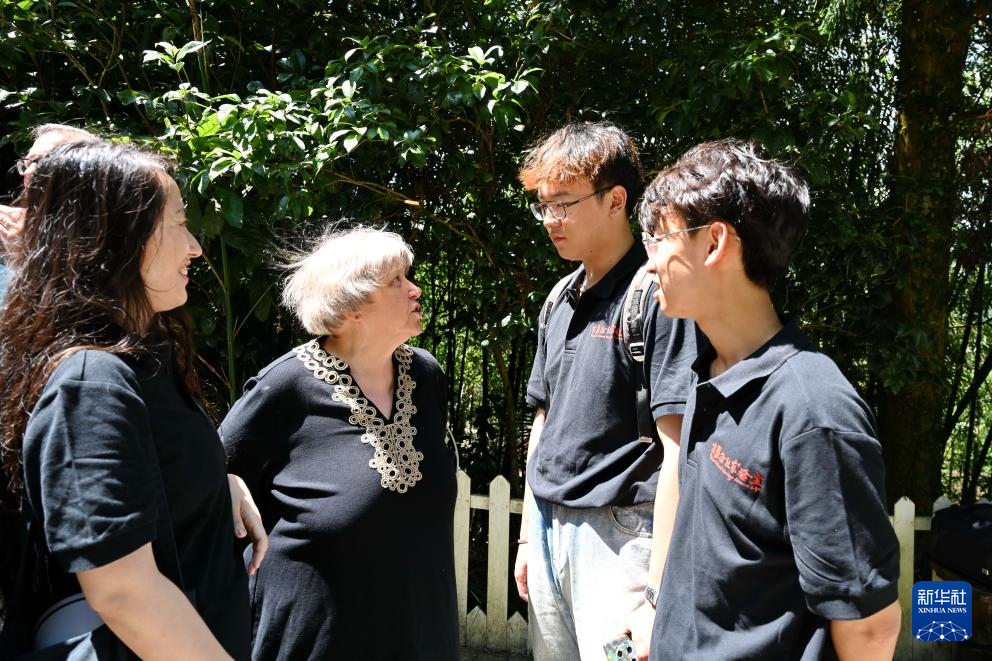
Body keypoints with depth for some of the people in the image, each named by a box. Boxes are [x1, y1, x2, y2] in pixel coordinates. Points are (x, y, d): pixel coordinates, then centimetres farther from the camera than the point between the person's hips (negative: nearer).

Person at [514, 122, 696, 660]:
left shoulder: (657, 296, -15)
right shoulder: (560, 302, 10)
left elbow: (677, 449, -18)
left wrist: (657, 589, -20)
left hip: (618, 533, -7)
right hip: (549, 530, 8)